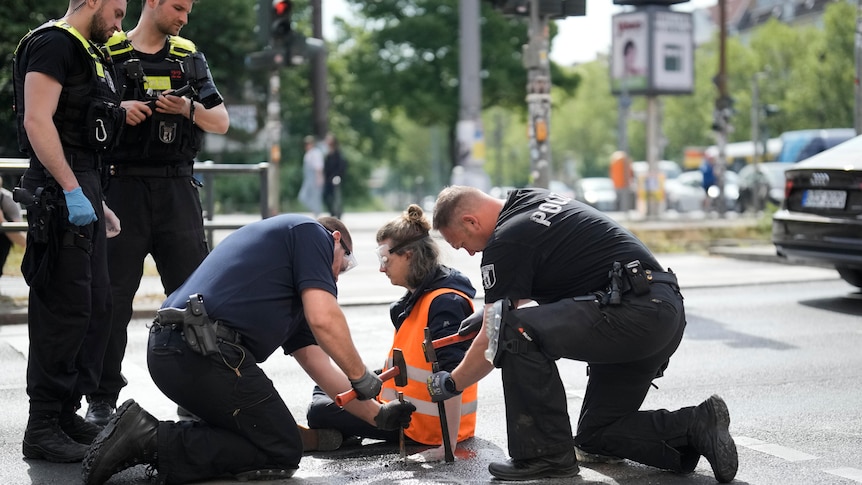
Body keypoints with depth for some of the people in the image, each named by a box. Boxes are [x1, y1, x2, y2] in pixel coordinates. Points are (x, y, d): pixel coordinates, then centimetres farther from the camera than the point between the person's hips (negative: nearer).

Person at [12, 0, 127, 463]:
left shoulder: (85, 52, 22)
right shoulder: (53, 43, -9)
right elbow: (37, 121, -20)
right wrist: (72, 190, -25)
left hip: (81, 186, 10)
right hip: (59, 190, -10)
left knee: (96, 306, 13)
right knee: (64, 308, -9)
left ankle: (67, 411, 22)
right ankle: (43, 427, -3)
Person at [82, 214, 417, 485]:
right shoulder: (311, 232, 7)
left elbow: (316, 361, 33)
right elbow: (324, 319, -7)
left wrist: (377, 414, 32)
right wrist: (362, 378, 6)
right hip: (207, 351, -10)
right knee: (282, 452, 4)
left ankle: (145, 433, 6)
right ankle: (156, 441, -9)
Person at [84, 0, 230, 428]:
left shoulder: (189, 57, 15)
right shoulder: (107, 53, 4)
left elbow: (221, 122, 13)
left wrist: (188, 109, -6)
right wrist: (118, 111, -15)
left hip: (177, 188, 3)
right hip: (123, 185, -3)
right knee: (112, 296, 0)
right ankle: (102, 399, 8)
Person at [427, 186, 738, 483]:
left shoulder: (505, 241, -9)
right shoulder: (531, 200, 18)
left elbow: (492, 344, -3)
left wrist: (450, 383, 14)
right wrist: (491, 312, 35)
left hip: (631, 312, -10)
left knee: (515, 332, -19)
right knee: (596, 437, 18)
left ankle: (546, 453, -8)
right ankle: (697, 427, 4)